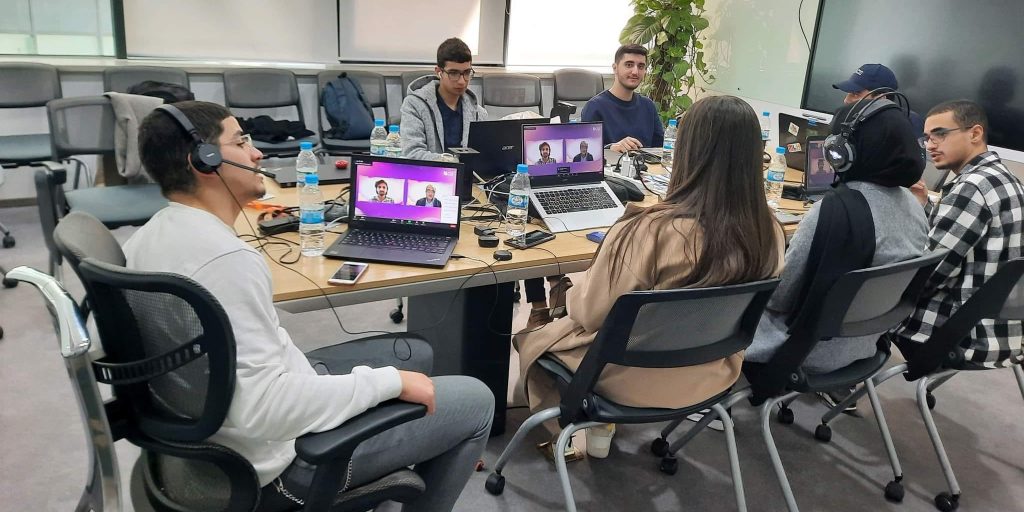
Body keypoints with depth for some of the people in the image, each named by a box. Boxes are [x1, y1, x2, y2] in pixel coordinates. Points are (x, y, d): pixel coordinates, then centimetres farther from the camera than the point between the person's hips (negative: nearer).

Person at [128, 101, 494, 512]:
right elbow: (263, 410, -34)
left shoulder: (149, 237, 1)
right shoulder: (226, 259, -31)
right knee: (475, 402, 2)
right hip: (275, 458, -9)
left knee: (415, 354, 21)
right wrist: (391, 382, -24)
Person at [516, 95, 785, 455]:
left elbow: (592, 313, -19)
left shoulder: (648, 231, -33)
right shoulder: (770, 234, -15)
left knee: (533, 339, 21)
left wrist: (572, 293, 3)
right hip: (712, 376, 6)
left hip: (639, 381, -5)